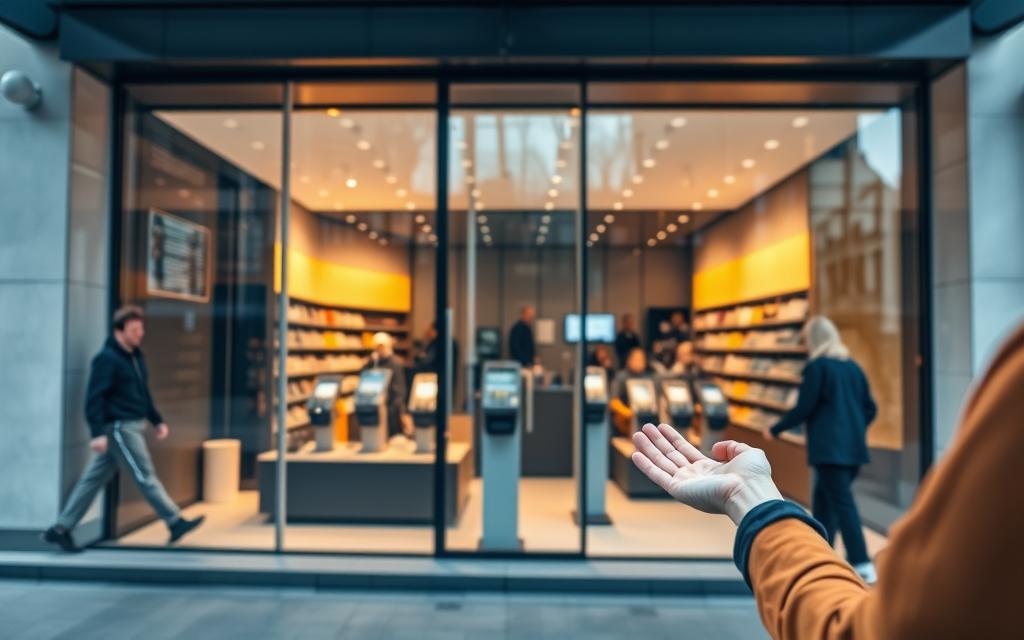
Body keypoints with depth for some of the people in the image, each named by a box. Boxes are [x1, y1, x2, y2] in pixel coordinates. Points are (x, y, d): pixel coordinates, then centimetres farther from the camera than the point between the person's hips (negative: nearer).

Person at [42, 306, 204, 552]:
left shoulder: (136, 356, 15)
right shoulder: (106, 359, -12)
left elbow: (143, 394, 22)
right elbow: (94, 397, -17)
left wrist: (158, 420, 18)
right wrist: (97, 433, -23)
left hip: (132, 427, 9)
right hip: (119, 428, -9)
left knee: (94, 479, 13)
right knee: (145, 476, -6)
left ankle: (61, 529, 21)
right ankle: (176, 523, -2)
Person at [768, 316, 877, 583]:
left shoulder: (816, 367, -9)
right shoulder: (853, 367, 11)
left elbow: (804, 408, -12)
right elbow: (870, 408, 13)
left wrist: (775, 430, -1)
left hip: (829, 448, -8)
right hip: (853, 447, 8)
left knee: (843, 504, -4)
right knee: (824, 499, 18)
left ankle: (862, 565, -4)